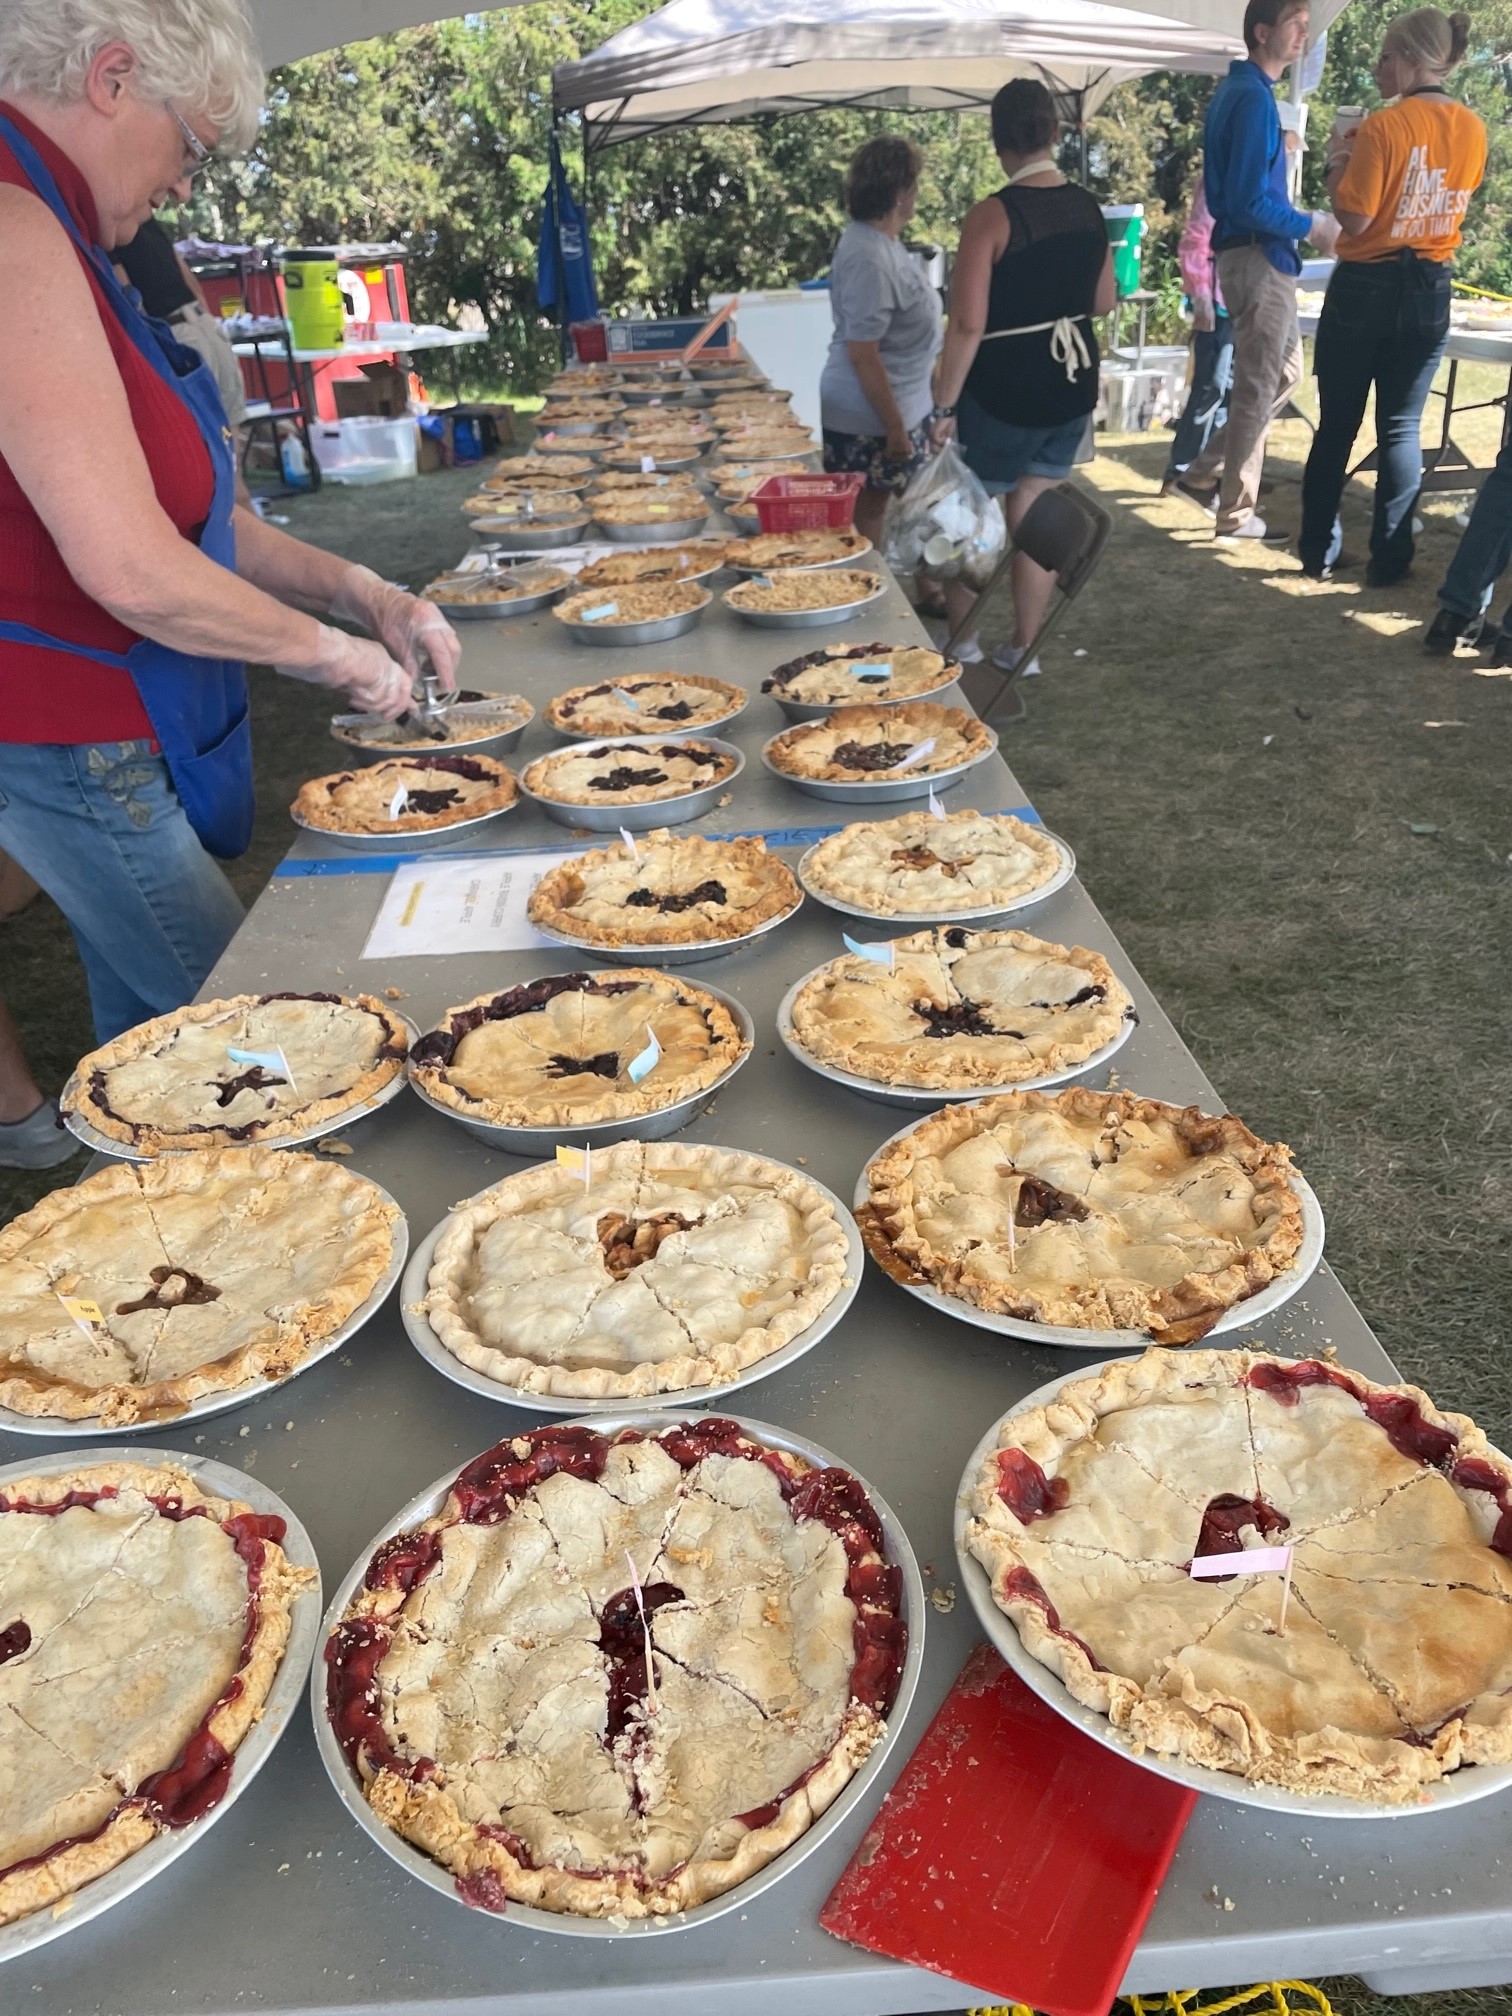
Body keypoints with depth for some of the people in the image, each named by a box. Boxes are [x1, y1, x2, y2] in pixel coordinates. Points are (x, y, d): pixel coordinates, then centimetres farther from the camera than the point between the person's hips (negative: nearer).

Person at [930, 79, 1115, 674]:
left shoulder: (991, 216, -16)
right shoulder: (1088, 208, 3)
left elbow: (967, 325, -20)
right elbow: (1103, 301, 14)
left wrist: (943, 406, -14)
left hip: (1005, 390, -6)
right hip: (1074, 381, 6)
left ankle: (961, 641, 21)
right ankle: (1022, 648, 18)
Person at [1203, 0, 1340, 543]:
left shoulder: (1239, 89, 15)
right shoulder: (1253, 96, -16)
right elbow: (1251, 202, -23)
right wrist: (1312, 226, -12)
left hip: (1253, 255, 10)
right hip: (1258, 258, -10)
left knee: (1286, 370, 20)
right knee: (1258, 388, -3)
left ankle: (1224, 463, 23)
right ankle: (1236, 513, 3)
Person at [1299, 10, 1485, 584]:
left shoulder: (1382, 127, -14)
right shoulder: (1473, 131, 5)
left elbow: (1355, 220, -16)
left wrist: (1339, 165, 1)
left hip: (1366, 288, -5)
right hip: (1431, 292, 5)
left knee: (1336, 426, 4)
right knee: (1402, 427, 7)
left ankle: (1318, 553, 9)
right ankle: (1389, 558, 6)